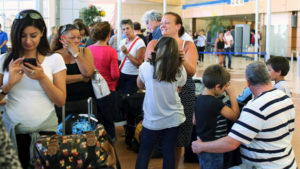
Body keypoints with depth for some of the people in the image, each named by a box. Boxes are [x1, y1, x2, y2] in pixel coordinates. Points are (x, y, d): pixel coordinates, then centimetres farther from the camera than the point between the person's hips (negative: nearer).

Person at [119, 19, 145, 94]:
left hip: (133, 77, -6)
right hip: (122, 74, 6)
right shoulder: (122, 42, 8)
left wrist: (127, 53, -21)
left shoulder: (139, 42, -12)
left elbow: (139, 64, -16)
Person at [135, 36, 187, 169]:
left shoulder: (146, 67, -12)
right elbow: (178, 88, 6)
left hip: (152, 119, -1)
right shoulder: (180, 70, -9)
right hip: (173, 118, 2)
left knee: (144, 152, 12)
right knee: (169, 153, 10)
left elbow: (140, 85, 5)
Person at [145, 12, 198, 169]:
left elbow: (192, 72, -6)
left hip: (183, 95, 0)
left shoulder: (188, 45, 5)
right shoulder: (154, 44, 7)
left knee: (178, 139, 5)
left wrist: (184, 60, -26)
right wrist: (148, 58, -23)